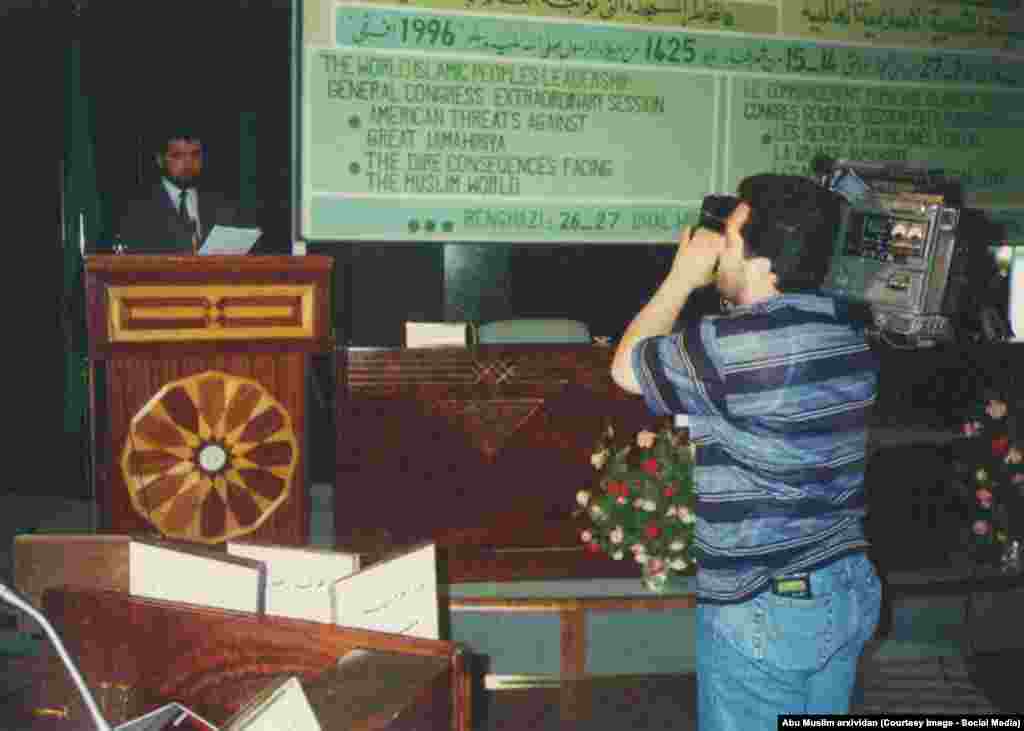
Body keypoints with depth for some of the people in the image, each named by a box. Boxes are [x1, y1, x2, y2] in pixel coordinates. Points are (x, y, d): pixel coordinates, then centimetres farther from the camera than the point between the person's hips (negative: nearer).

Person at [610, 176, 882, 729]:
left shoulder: (729, 344, -23)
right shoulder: (852, 331, 1)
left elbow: (625, 367, -5)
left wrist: (683, 277, 0)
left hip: (763, 611, -8)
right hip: (850, 588, 8)